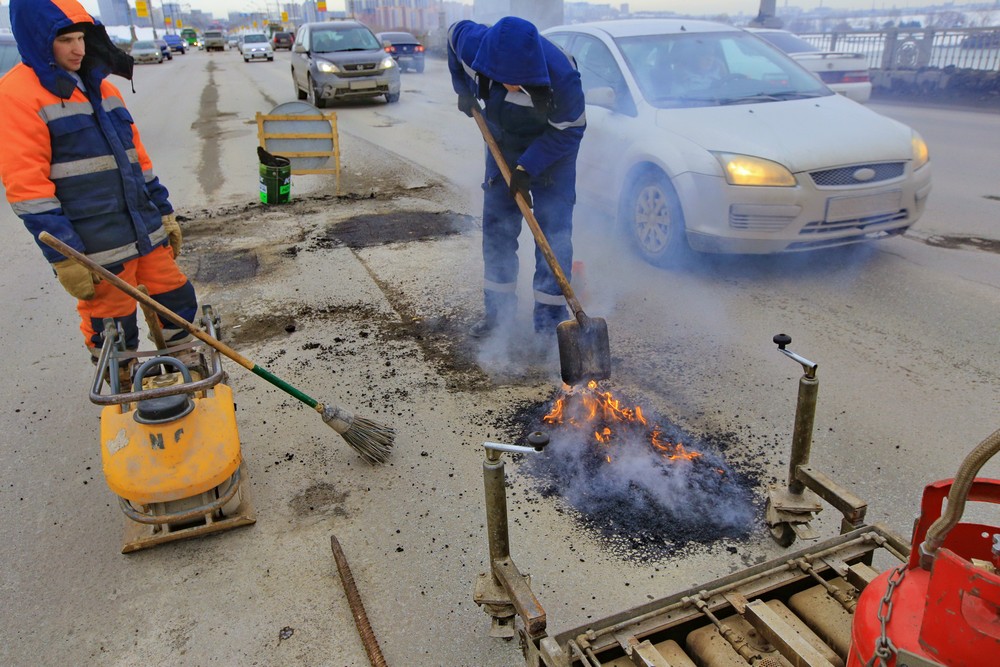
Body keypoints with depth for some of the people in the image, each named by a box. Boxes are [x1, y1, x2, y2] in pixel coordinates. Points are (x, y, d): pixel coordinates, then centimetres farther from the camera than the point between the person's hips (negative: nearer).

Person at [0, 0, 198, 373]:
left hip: (146, 232, 7)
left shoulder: (98, 85, 14)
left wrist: (164, 212, 17)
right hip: (96, 249, -7)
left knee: (177, 303, 12)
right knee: (113, 334, 4)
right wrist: (62, 257, -17)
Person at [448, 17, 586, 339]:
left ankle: (549, 322, 1)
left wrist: (528, 168, -26)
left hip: (552, 147, -4)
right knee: (496, 228, 8)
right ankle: (497, 310, 22)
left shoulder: (561, 76, -37)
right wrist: (463, 90, -1)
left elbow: (568, 131, -23)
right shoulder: (472, 43, -27)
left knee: (553, 233, -8)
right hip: (503, 142, 4)